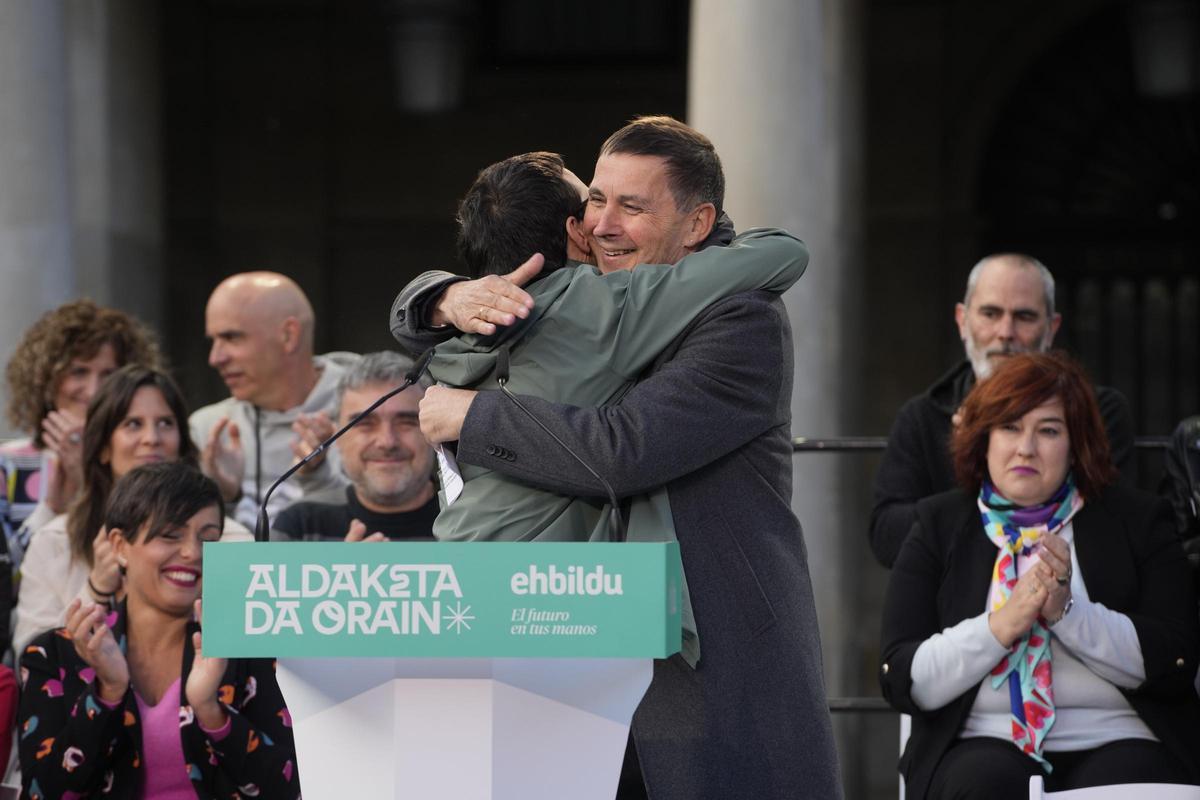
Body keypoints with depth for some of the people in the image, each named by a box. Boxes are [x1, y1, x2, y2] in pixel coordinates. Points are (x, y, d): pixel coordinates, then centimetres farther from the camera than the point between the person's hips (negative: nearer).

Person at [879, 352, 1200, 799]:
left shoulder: (1136, 521, 11)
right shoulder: (941, 525, 11)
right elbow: (903, 683, 2)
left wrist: (1069, 611, -13)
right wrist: (1002, 625, -12)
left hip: (1116, 741, 0)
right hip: (985, 742, 0)